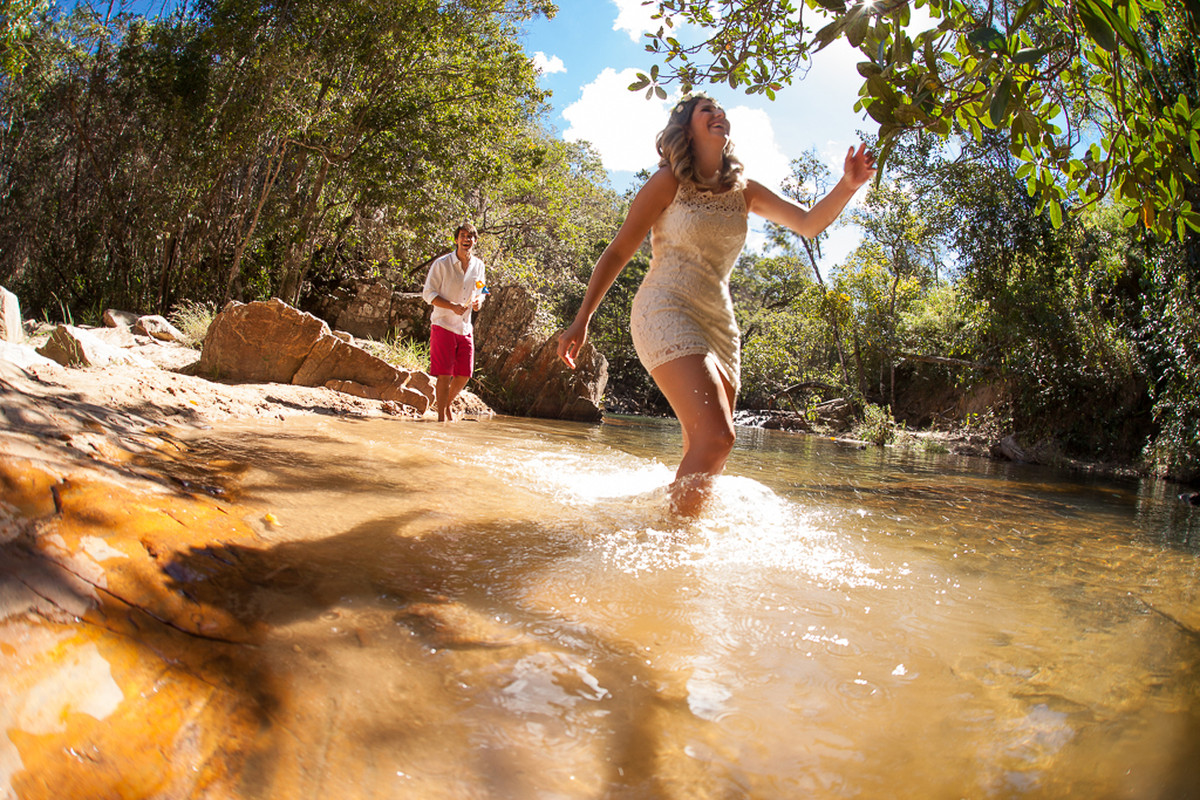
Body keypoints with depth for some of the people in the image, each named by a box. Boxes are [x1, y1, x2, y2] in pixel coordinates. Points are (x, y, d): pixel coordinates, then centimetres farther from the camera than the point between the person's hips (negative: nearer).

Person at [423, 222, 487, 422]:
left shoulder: (478, 265, 7)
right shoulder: (441, 263, -8)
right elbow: (428, 293, -7)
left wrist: (478, 301, -4)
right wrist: (452, 306, -21)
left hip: (465, 328, 5)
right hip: (443, 325, -5)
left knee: (464, 375, 5)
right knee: (444, 374, -6)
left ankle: (446, 404, 30)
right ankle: (441, 416, 6)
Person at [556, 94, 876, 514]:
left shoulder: (743, 191, 15)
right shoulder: (669, 181, 1)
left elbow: (808, 224, 11)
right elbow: (617, 252, 1)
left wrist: (848, 186, -8)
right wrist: (581, 320, -6)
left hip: (719, 323, 7)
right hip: (667, 312, -6)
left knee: (703, 453, 4)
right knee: (716, 437, -22)